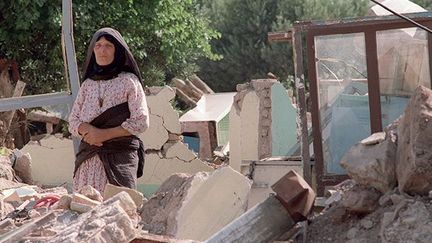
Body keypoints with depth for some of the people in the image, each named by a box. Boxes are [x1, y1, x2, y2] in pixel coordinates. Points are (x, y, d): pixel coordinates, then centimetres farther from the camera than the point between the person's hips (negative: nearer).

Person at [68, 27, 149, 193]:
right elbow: (73, 122, 14)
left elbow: (141, 122, -4)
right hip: (88, 159, 4)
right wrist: (88, 130, -9)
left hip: (120, 156, -4)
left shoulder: (129, 81, 4)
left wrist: (105, 134, -10)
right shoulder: (88, 84, 16)